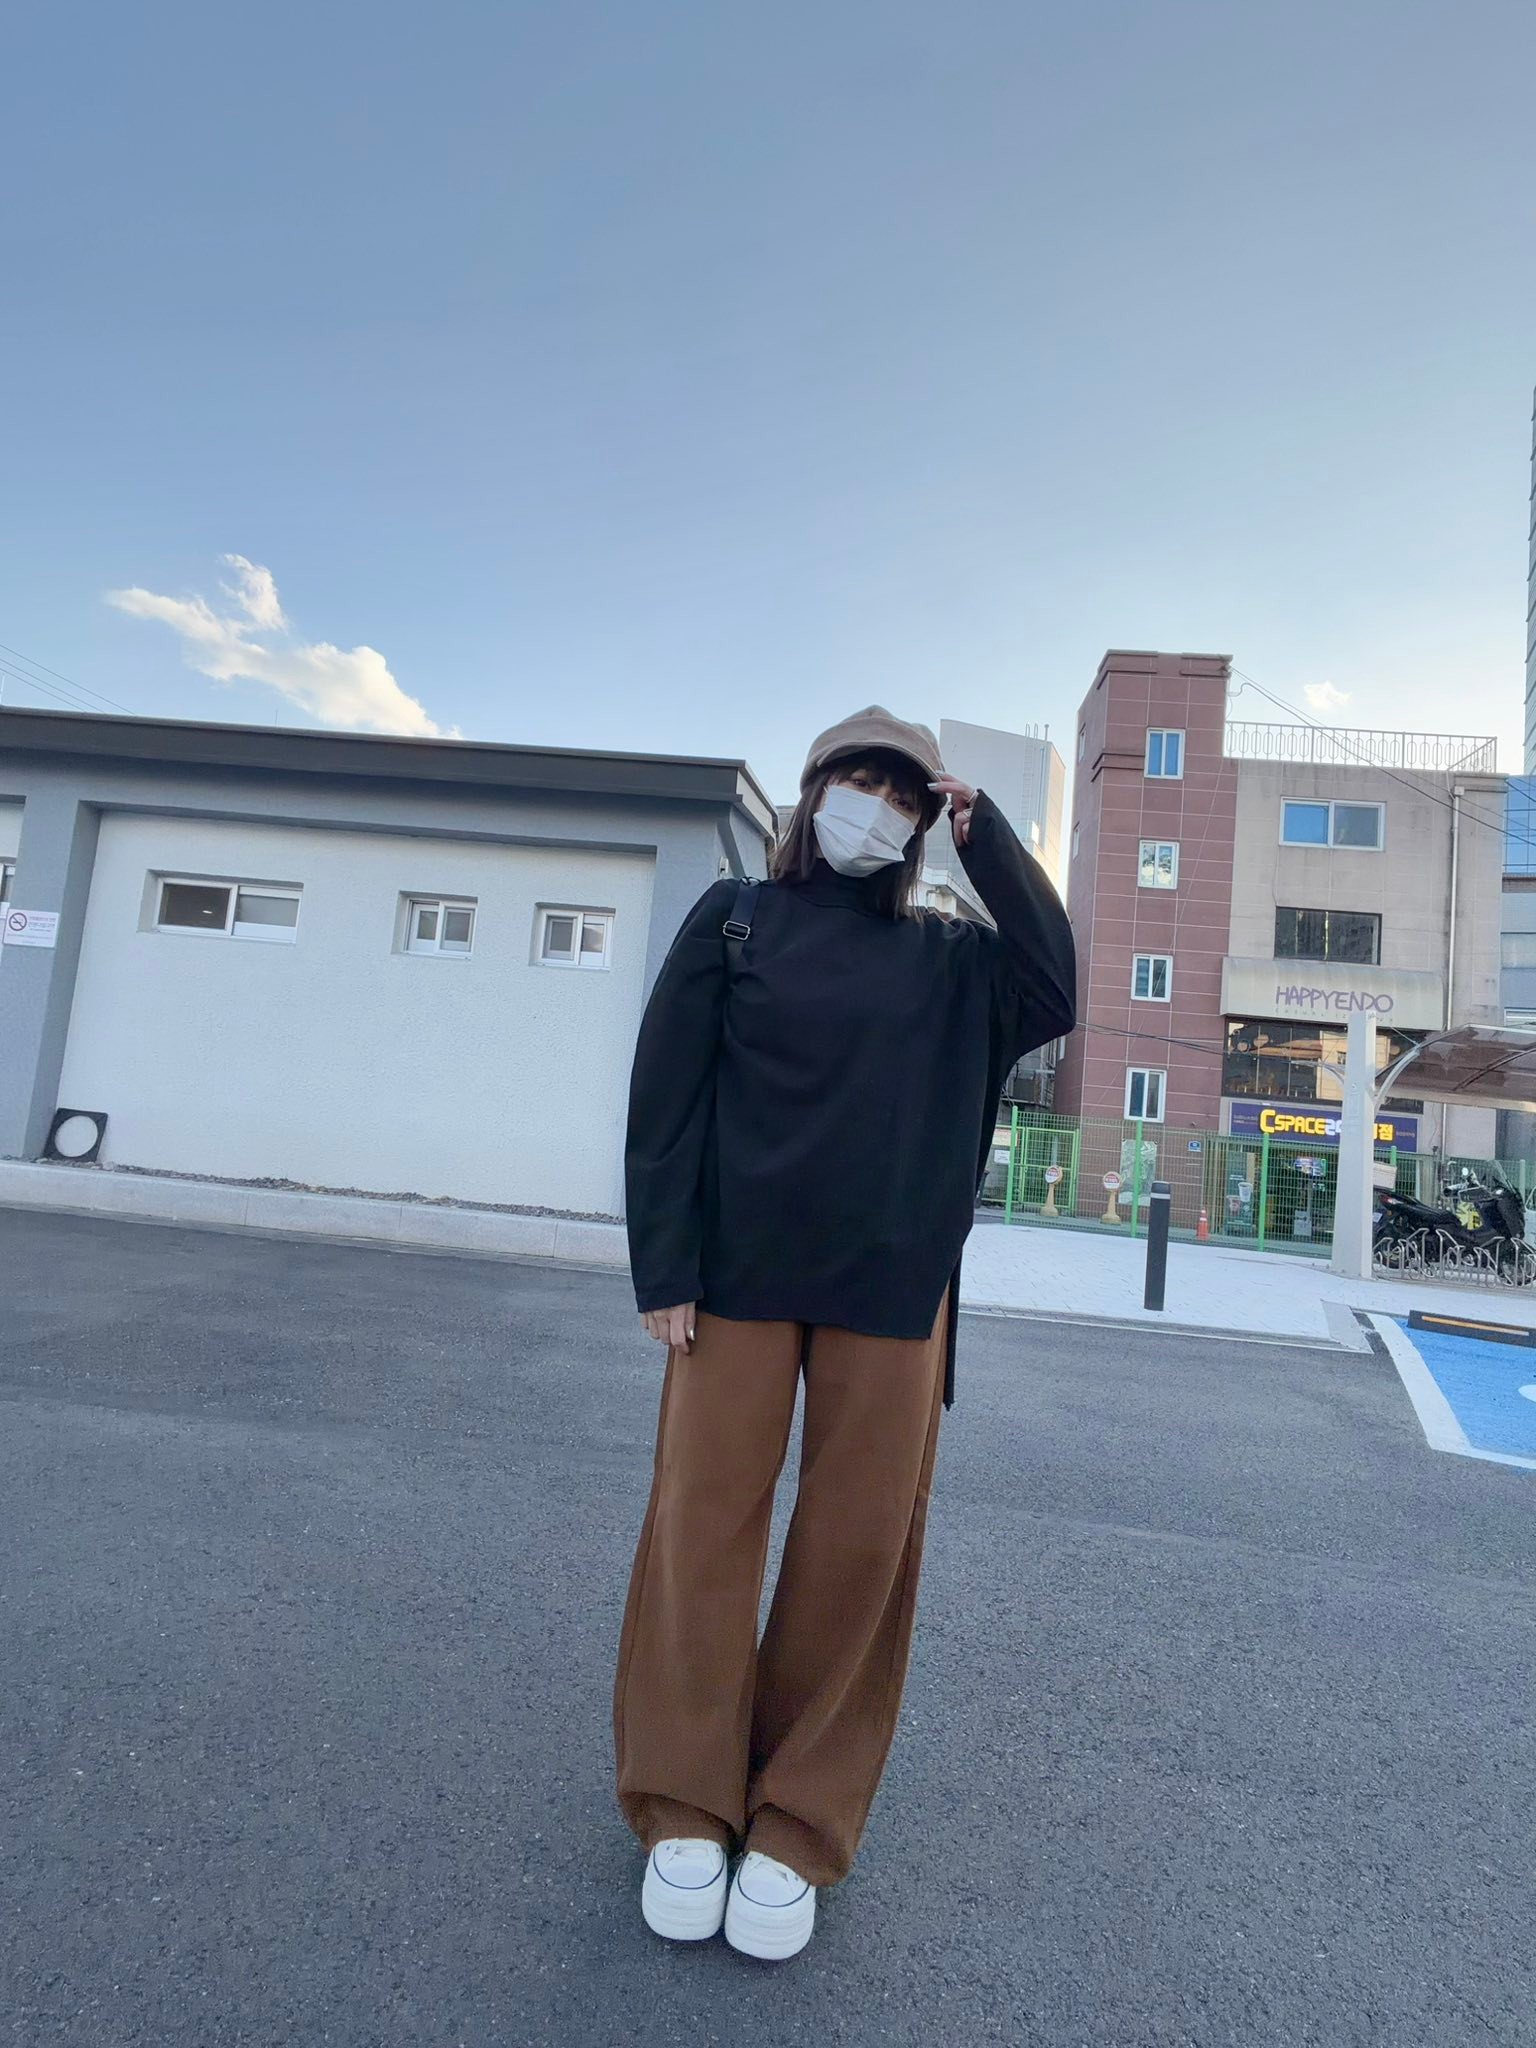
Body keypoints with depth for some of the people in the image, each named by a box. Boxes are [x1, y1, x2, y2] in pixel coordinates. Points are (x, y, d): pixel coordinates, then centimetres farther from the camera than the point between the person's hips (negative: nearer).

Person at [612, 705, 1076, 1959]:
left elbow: (1056, 992, -6)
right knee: (705, 1521, 4)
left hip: (892, 1285, 2)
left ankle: (799, 1826, 24)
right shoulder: (733, 919, 5)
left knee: (863, 1544, 5)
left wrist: (985, 835, -1)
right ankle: (687, 1808, 24)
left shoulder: (950, 959, 11)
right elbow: (666, 1095, 0)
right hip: (738, 1270, -1)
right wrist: (665, 1266, -7)